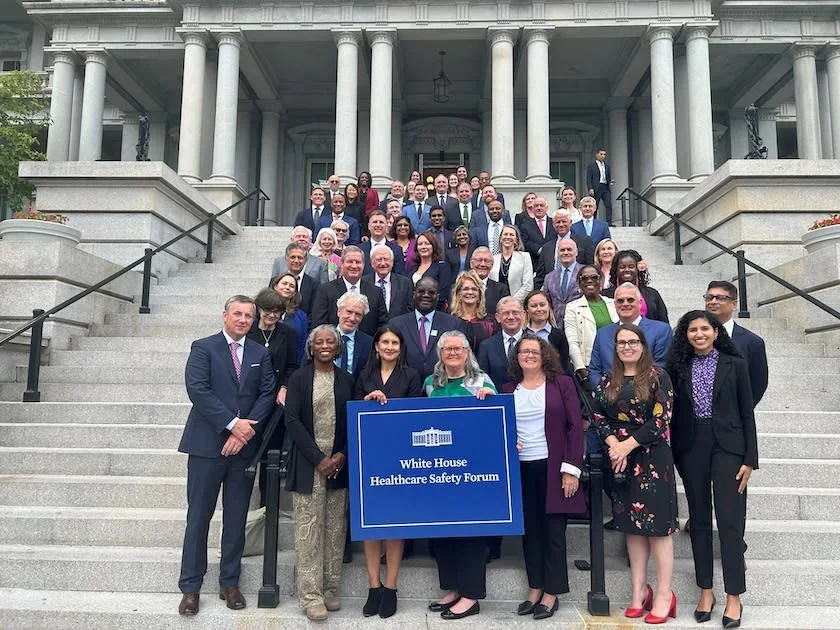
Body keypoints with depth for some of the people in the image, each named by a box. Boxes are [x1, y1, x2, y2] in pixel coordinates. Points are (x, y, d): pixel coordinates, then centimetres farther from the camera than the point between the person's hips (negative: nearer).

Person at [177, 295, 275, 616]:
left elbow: (267, 394, 2)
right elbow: (197, 390, -12)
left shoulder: (261, 353, 11)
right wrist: (232, 423, -16)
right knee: (198, 517, 4)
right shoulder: (203, 348, 0)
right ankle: (190, 587, 14)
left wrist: (248, 428, -12)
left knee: (236, 518, 10)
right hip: (207, 444, -3)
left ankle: (230, 583, 21)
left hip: (245, 445, 3)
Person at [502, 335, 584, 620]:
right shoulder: (508, 389, 8)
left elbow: (575, 426, -5)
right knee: (529, 530, 10)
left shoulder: (561, 383, -2)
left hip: (553, 467, -3)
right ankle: (534, 590, 23)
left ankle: (551, 594, 16)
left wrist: (571, 469, -11)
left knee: (553, 530, 4)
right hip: (521, 469, 3)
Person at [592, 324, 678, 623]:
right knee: (632, 524, 10)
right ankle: (639, 590, 20)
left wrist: (627, 445, -14)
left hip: (652, 458, -4)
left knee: (656, 523, -2)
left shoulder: (658, 377, -4)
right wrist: (613, 444, -11)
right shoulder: (607, 381, 9)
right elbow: (598, 417, 6)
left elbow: (661, 419, -11)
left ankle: (664, 594, 9)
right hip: (619, 459, 4)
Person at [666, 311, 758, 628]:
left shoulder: (735, 365, 1)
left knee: (730, 521, -2)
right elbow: (673, 413, 6)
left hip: (727, 447, -2)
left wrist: (749, 458, -3)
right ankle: (705, 590, 22)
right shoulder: (678, 367, 5)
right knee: (699, 520, 10)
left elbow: (747, 413, 1)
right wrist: (674, 456, 2)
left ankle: (734, 597, 10)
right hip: (691, 449, 2)